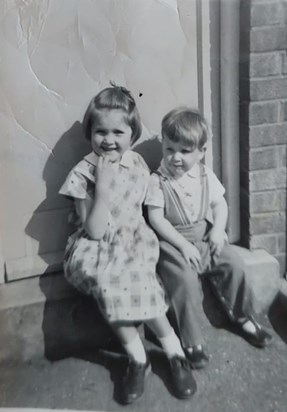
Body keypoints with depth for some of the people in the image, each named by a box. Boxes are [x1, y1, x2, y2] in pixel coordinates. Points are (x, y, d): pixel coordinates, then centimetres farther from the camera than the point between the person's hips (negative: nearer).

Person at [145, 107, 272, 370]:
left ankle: (243, 318, 16)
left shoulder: (205, 175, 2)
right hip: (174, 242, -4)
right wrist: (183, 245, -20)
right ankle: (192, 341, -9)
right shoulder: (158, 181, -11)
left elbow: (220, 204, 7)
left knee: (233, 268, -8)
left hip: (205, 237, 4)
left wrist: (218, 230, -12)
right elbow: (156, 218, -15)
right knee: (186, 281, -24)